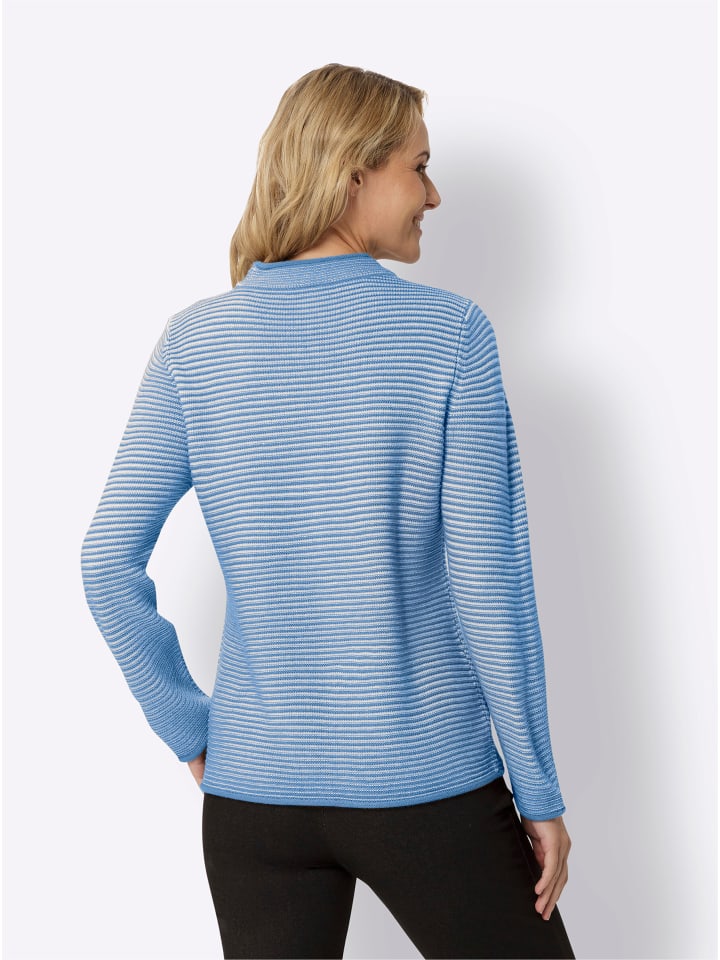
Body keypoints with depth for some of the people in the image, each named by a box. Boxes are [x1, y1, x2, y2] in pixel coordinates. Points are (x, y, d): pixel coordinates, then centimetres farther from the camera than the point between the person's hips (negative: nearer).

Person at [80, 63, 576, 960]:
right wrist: (540, 793, -3)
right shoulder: (449, 332, -11)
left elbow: (108, 564, -4)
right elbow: (490, 582, -12)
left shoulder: (194, 342, -2)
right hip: (426, 785, -3)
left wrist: (189, 730, 6)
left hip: (253, 789, 4)